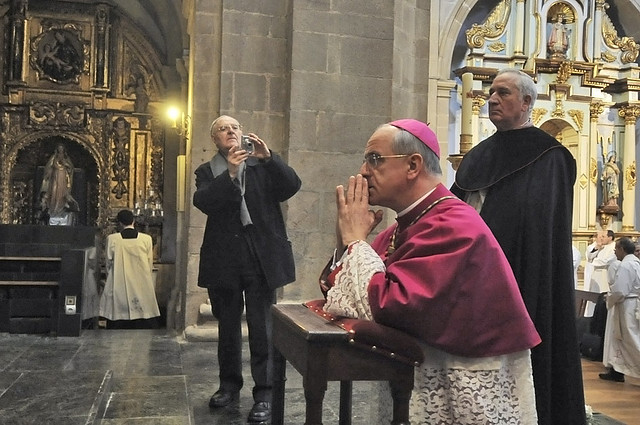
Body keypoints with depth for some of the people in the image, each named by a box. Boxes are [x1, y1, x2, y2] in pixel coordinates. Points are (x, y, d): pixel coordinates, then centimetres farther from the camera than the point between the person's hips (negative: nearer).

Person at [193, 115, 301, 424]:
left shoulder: (262, 165, 8)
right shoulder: (207, 172, 9)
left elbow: (292, 186, -5)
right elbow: (203, 203, -10)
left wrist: (269, 157, -17)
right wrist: (229, 173, -21)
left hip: (261, 258, -2)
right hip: (224, 259, 2)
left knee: (262, 326, -2)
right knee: (227, 326, 13)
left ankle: (264, 393, 3)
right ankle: (229, 384, 27)